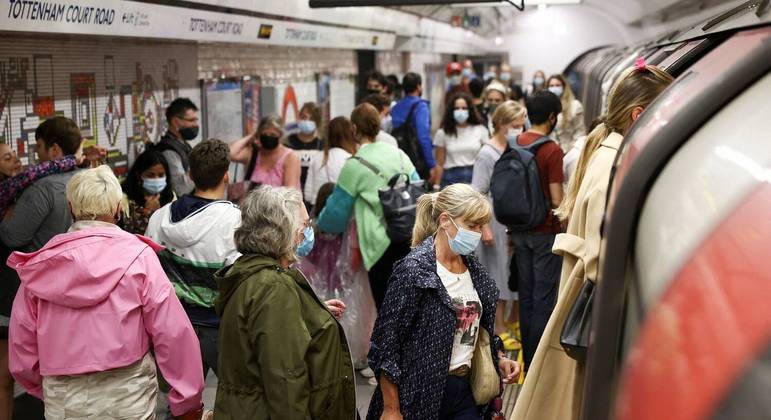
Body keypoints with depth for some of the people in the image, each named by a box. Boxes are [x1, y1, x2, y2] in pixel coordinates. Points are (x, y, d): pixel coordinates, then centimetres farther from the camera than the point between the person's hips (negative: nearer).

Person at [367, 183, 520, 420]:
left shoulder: (475, 270, 6)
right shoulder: (415, 269, -15)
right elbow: (386, 341, -15)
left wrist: (499, 359, 3)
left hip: (465, 391, 6)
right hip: (421, 395, -6)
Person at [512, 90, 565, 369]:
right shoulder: (552, 150, -16)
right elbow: (557, 199, -18)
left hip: (520, 229, 6)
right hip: (546, 231, -6)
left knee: (526, 293, 14)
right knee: (545, 296, 3)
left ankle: (527, 357, 22)